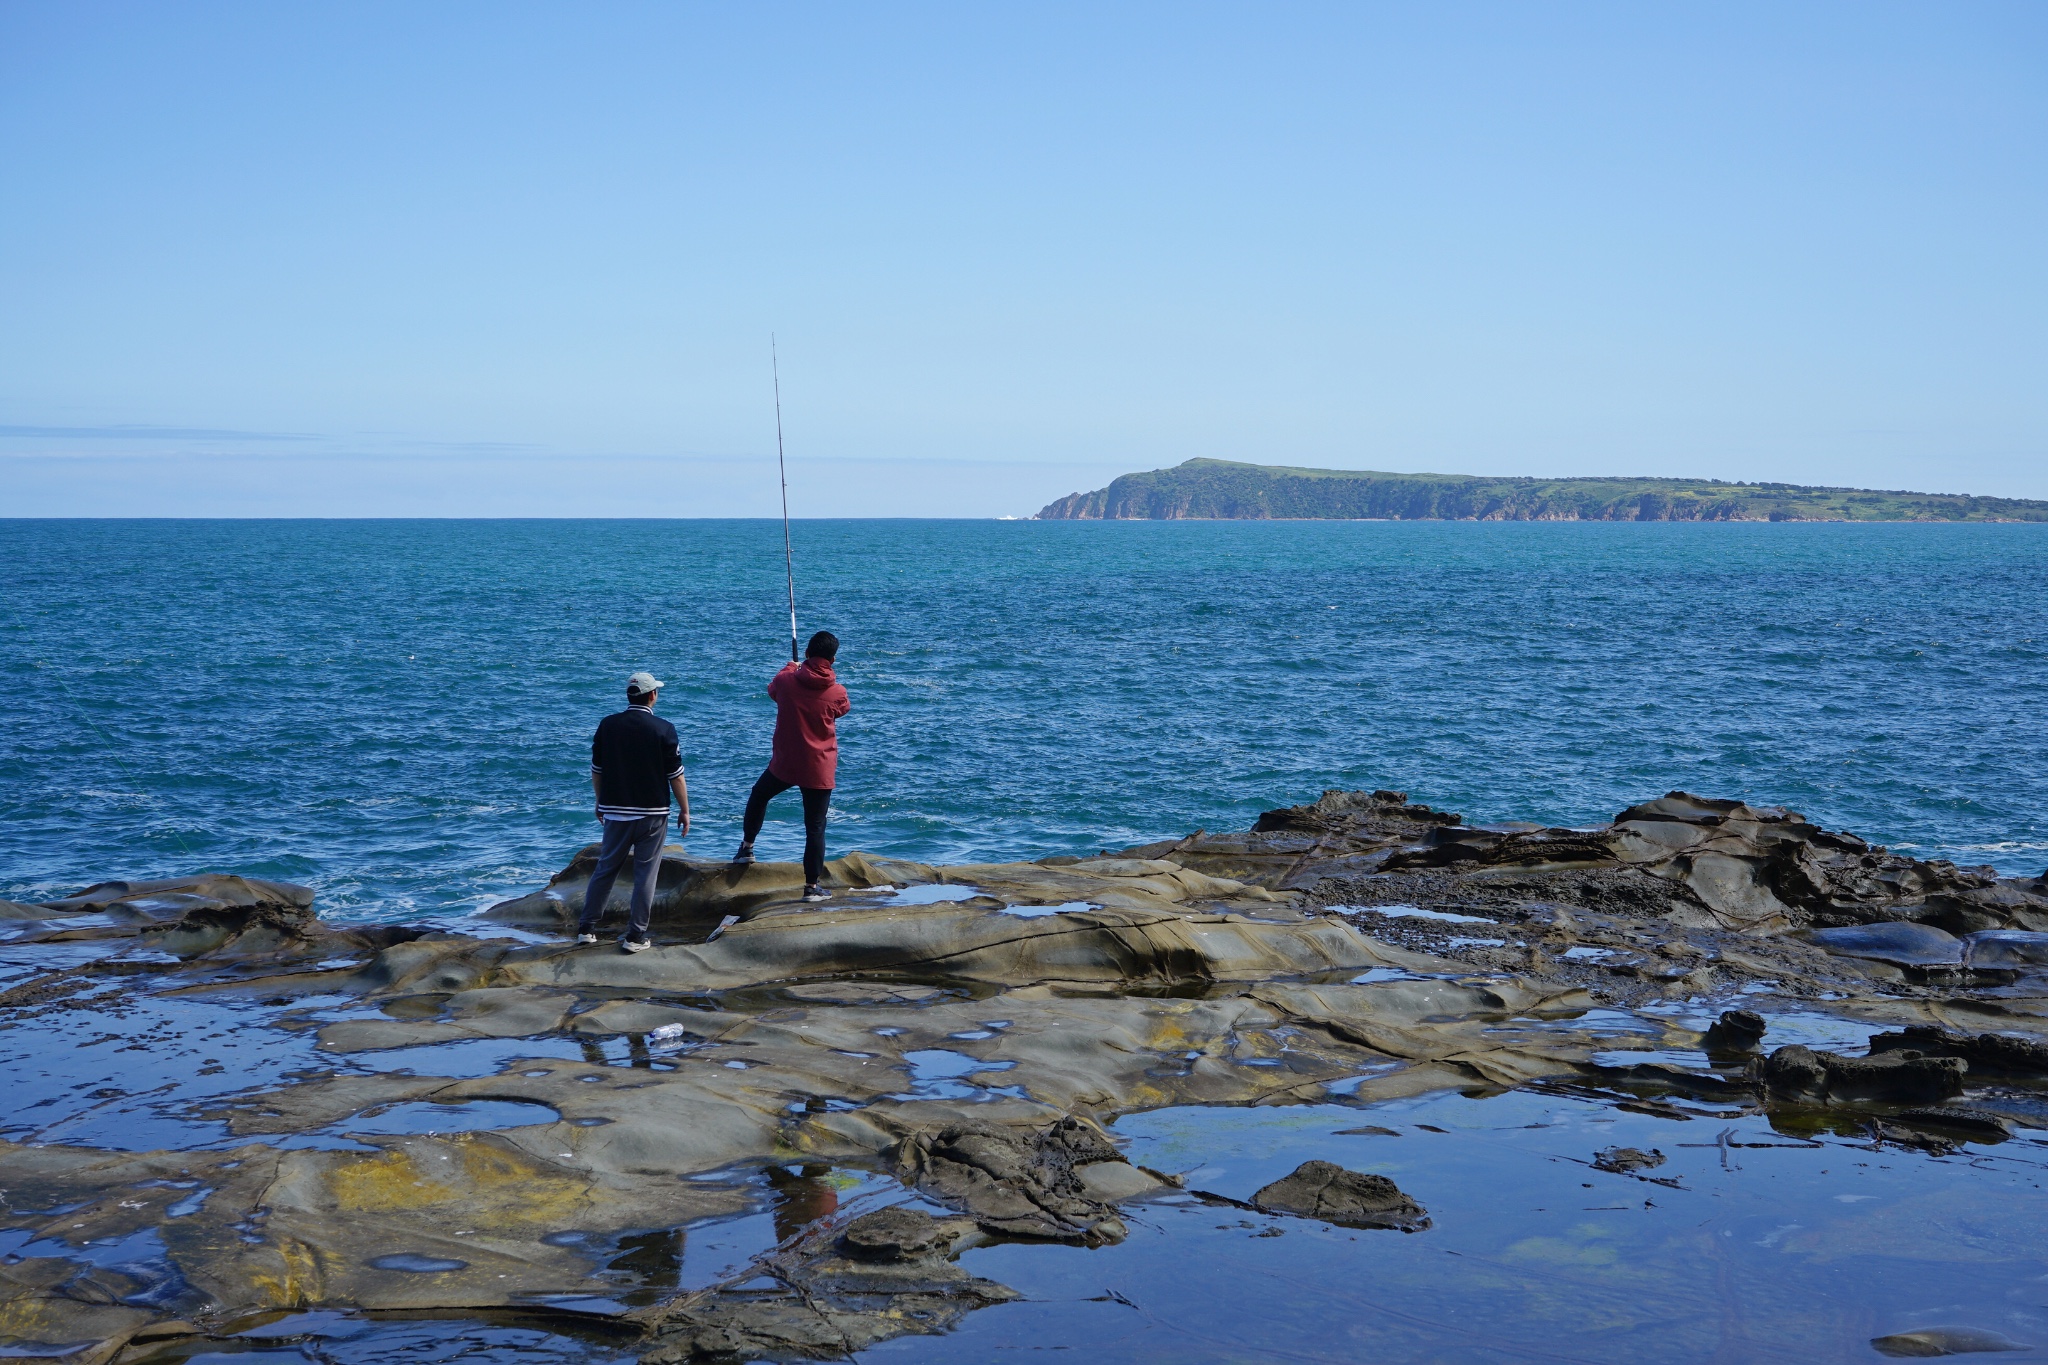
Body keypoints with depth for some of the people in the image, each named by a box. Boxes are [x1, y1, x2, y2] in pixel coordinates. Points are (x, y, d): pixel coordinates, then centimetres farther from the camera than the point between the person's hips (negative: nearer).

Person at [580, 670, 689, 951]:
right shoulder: (663, 729, -10)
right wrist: (684, 811, 4)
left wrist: (601, 802, 21)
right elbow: (676, 775, -7)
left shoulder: (607, 725, 0)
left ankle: (586, 928, 16)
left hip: (615, 812, 3)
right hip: (652, 814, -3)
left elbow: (596, 770, 7)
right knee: (645, 874, 3)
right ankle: (636, 937, 5)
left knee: (605, 869, 14)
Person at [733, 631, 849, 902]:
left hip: (784, 764, 1)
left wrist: (790, 668, 36)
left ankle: (747, 847, 38)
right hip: (819, 770, -1)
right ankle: (812, 886, 4)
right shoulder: (836, 693, -10)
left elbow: (773, 690, 16)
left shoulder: (787, 681, -9)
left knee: (759, 795, 31)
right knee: (815, 828, 2)